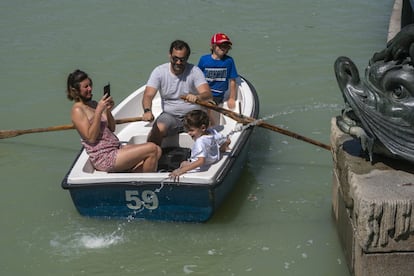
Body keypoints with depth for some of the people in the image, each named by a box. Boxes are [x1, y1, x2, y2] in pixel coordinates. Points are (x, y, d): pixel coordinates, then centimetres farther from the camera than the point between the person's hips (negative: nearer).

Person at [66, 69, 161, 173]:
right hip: (104, 158, -9)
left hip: (116, 149, 9)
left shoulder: (93, 104, 16)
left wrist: (108, 110, -1)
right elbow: (91, 138, -19)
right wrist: (99, 111, -19)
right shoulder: (77, 110, -9)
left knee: (157, 151, -5)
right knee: (152, 149, -17)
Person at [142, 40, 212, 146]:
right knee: (157, 130, -30)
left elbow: (207, 93, -19)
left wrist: (197, 97, -45)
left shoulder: (194, 71, -7)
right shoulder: (159, 71, -4)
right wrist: (147, 111, -36)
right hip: (169, 115, 0)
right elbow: (148, 95, -13)